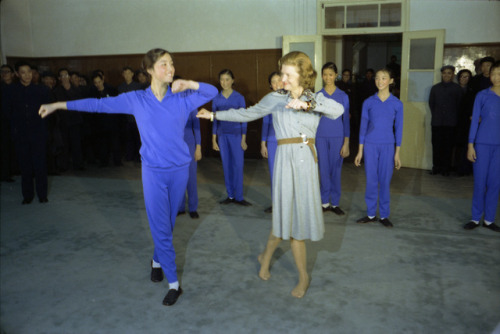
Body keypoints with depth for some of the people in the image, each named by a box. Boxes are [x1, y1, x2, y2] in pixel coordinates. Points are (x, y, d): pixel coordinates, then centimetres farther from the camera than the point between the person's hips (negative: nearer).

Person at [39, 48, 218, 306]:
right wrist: (59, 105, 6)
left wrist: (188, 84, -16)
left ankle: (158, 260, 42)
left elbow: (212, 92, -1)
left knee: (168, 223, 16)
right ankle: (173, 283, 10)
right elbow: (99, 104, 3)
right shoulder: (136, 99, -1)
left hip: (179, 169, 2)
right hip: (153, 171, -1)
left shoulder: (182, 98, 0)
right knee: (160, 227, -1)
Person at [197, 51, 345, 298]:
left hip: (308, 160, 2)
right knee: (289, 217, 1)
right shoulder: (275, 99, 3)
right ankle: (303, 276, 23)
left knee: (287, 216, 7)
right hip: (286, 159, -2)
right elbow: (247, 114, 10)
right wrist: (214, 115, 9)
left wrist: (308, 103, -24)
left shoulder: (315, 99, 5)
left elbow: (338, 110, -13)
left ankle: (266, 257, 33)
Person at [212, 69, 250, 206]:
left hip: (236, 135, -2)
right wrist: (214, 139, 6)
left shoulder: (239, 97, -2)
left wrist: (243, 139, -5)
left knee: (238, 165, -4)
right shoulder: (216, 98, 5)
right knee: (226, 165, 7)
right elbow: (214, 120, 8)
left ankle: (238, 196, 5)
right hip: (222, 135, 3)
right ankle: (230, 195, 17)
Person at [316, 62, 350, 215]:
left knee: (336, 170, 5)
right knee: (324, 170, 5)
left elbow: (346, 119, 1)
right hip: (321, 137, 1)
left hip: (337, 137, -1)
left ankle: (335, 203, 17)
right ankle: (325, 202, 17)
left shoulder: (343, 96, 1)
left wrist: (346, 143, -4)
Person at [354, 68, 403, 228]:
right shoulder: (368, 102, 2)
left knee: (385, 181, 5)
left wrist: (397, 153, 2)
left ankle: (384, 215, 17)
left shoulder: (397, 104, 0)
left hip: (387, 147, 0)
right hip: (370, 145, 1)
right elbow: (363, 126, 4)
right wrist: (360, 151, 3)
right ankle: (371, 214, 18)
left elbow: (398, 129, 3)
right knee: (371, 180, 5)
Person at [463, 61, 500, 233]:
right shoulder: (482, 95, 1)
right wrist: (470, 145, -5)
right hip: (483, 144, -2)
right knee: (480, 182, 2)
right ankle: (476, 218, 14)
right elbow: (475, 120, 0)